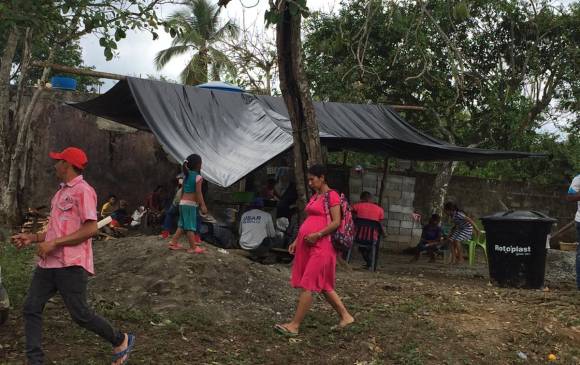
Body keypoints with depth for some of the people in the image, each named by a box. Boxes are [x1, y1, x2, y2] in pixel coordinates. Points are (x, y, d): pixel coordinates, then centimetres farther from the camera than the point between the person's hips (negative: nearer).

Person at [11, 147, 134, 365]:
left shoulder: (83, 191, -9)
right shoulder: (61, 192, 20)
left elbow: (91, 228, -19)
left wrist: (53, 243, -20)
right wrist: (33, 238, 16)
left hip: (71, 265, -9)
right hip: (48, 264, 9)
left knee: (80, 314, -4)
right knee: (31, 310, 2)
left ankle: (121, 341, 17)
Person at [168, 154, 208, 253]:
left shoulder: (186, 175, 12)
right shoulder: (198, 177, -11)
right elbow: (198, 193, -14)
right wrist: (203, 205, -11)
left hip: (182, 202, 8)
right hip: (190, 204, -8)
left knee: (182, 225, 15)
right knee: (190, 226, -4)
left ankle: (174, 243, 15)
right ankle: (193, 247, 0)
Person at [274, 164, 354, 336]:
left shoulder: (331, 196, -7)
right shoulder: (314, 197, 19)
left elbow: (336, 222, -14)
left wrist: (317, 235, -20)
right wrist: (296, 241, 17)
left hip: (321, 245, -9)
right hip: (307, 244, 9)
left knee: (307, 285, -7)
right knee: (323, 285, 12)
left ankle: (294, 325, -4)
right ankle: (345, 316, 21)